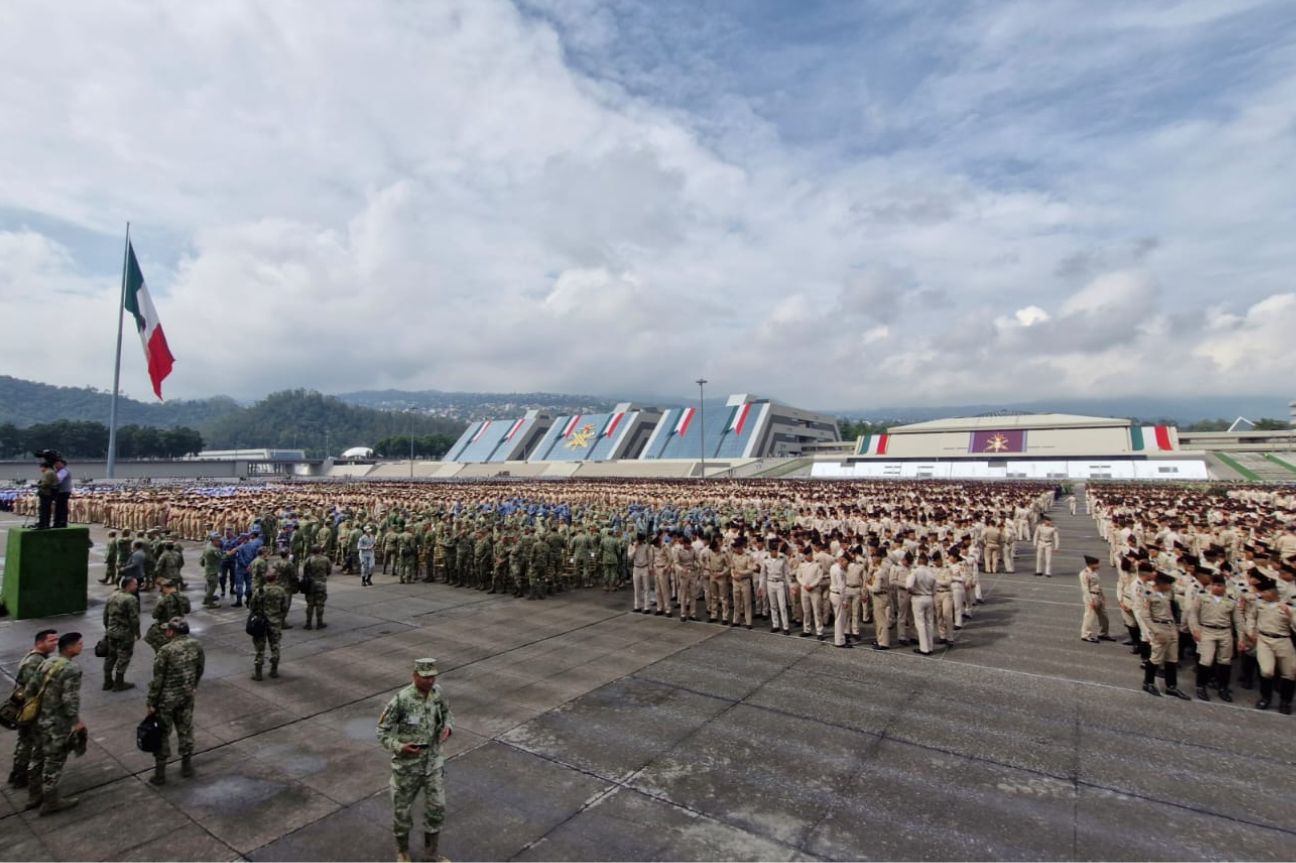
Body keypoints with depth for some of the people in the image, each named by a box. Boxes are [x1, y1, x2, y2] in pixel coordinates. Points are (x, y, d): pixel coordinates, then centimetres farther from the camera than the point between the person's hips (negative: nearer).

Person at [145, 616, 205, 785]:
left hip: (166, 698, -5)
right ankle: (186, 766, 28)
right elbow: (200, 667, 7)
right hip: (187, 695, 5)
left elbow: (157, 679, -16)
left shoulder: (165, 650, -22)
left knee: (162, 734, 11)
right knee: (185, 730, 17)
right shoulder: (196, 644, -5)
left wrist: (152, 703, -6)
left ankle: (160, 774, 20)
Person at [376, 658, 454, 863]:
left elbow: (447, 714, 6)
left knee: (436, 807, 7)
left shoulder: (437, 692, -12)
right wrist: (398, 747, -30)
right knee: (402, 807, 16)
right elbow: (383, 731, -14)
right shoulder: (401, 699, -26)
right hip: (407, 762, -3)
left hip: (432, 760, 3)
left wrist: (448, 728, -15)